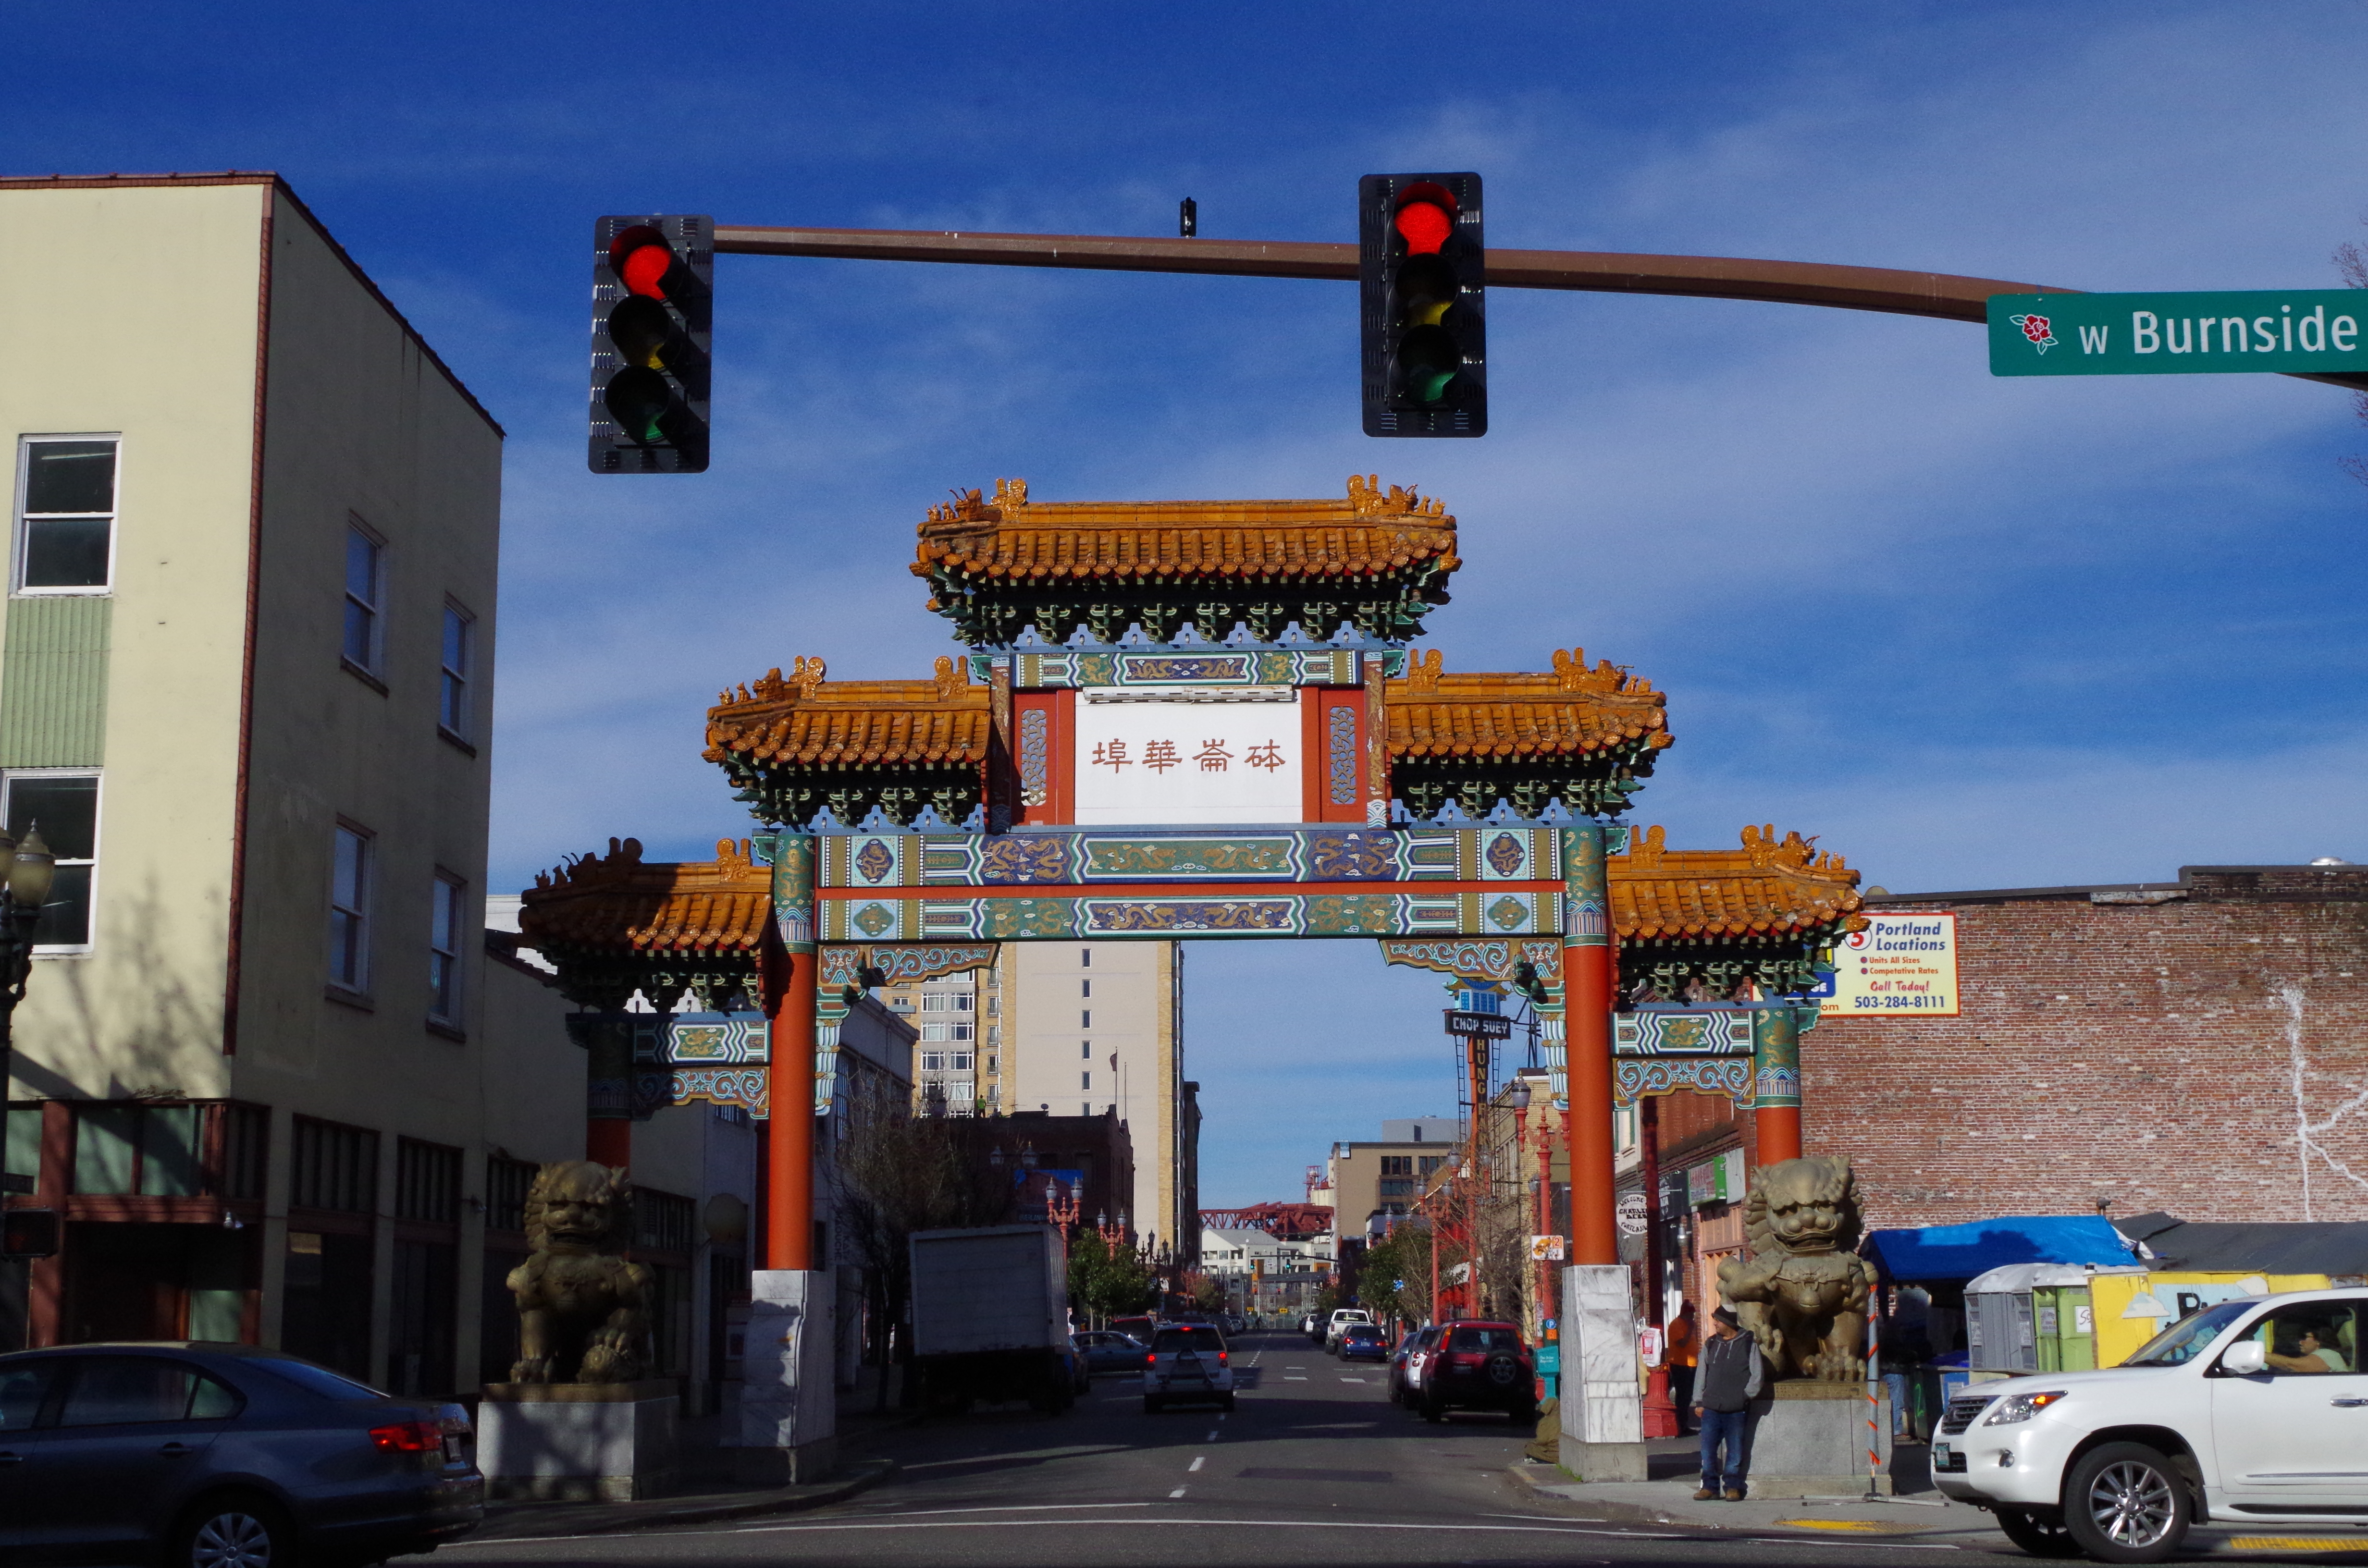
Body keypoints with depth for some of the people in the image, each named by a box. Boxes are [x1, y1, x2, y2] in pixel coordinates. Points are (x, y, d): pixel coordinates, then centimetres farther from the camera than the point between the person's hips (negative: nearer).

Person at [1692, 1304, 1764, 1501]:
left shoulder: (1748, 1345, 1)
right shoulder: (1710, 1345, 12)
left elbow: (1758, 1375, 3)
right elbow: (1702, 1374, 14)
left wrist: (1745, 1395, -3)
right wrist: (1699, 1402, 8)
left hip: (1737, 1411, -3)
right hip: (1711, 1409, 3)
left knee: (1735, 1452, 2)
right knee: (1708, 1451, 0)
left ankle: (1732, 1487, 12)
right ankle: (1710, 1487, 7)